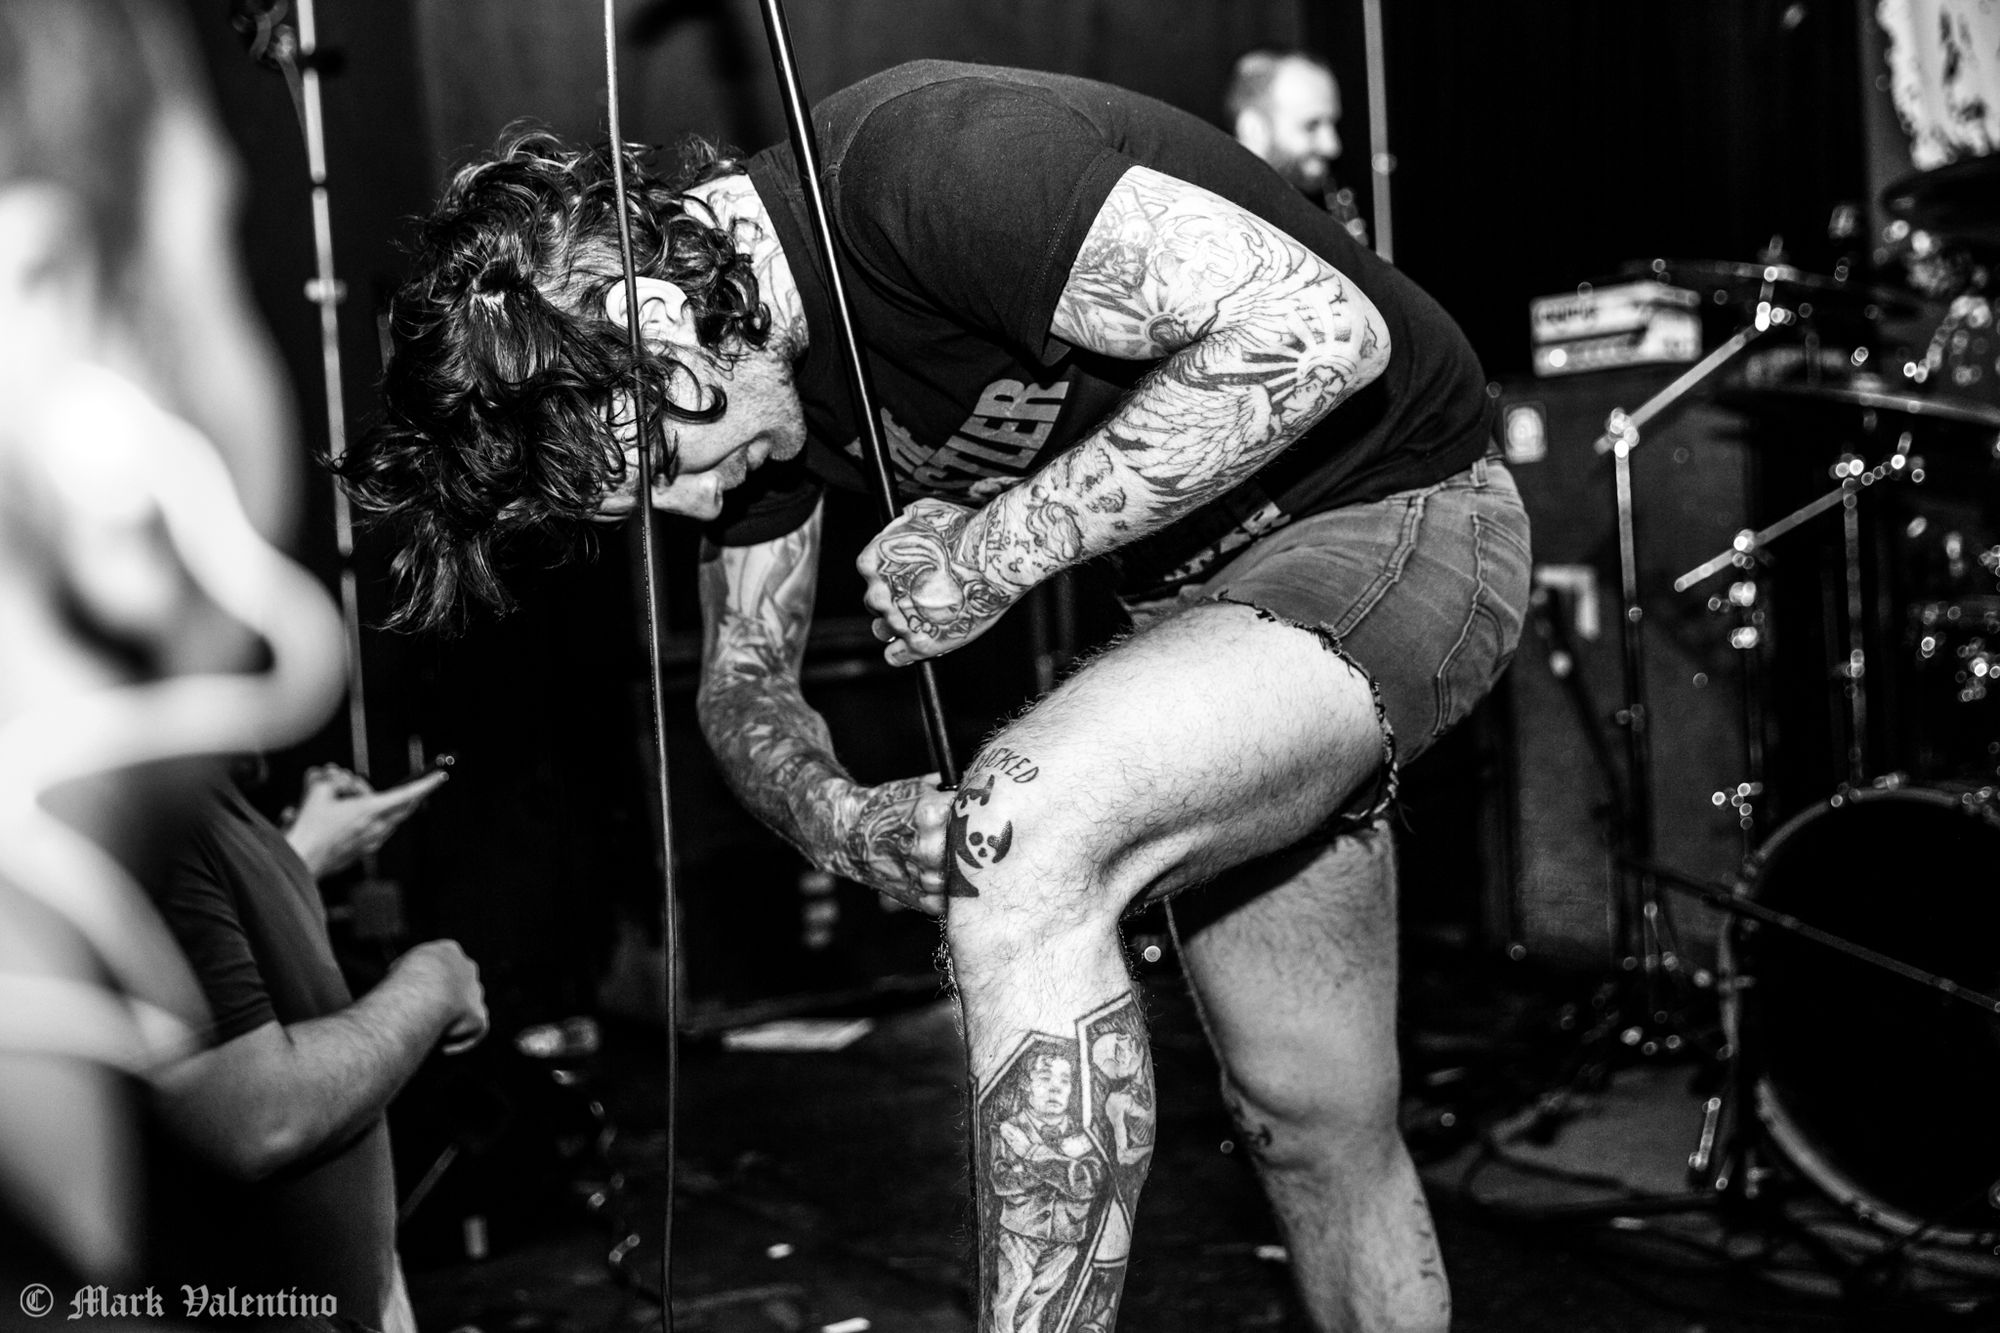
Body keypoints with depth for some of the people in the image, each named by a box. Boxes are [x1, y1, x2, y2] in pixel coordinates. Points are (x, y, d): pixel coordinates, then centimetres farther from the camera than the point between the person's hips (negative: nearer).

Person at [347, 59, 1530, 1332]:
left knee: (1023, 829, -28)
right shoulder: (776, 366, 0)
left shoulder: (922, 164, -26)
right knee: (1311, 1118, 12)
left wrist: (994, 548, -25)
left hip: (1398, 524, -8)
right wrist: (835, 815, -15)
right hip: (1209, 581, 8)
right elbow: (744, 681, 8)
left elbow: (1319, 331, -32)